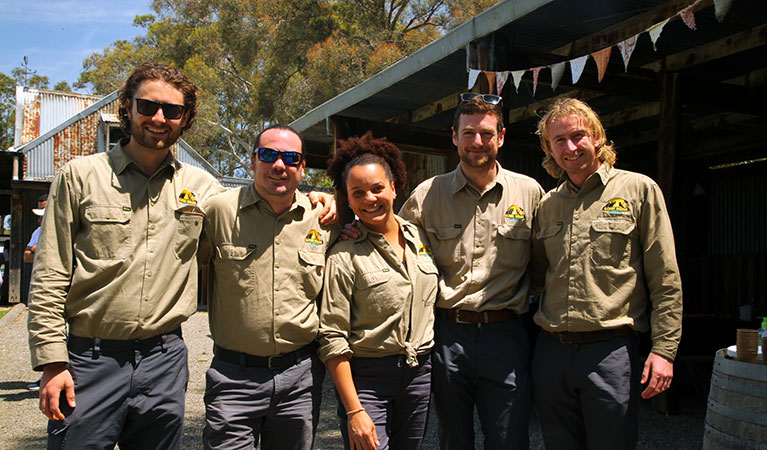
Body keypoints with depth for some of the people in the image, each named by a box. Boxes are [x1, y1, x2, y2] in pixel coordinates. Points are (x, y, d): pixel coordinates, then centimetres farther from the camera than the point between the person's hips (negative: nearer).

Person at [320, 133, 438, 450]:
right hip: (366, 379, -4)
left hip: (420, 373, 5)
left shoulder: (421, 237, 5)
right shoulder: (344, 256, -10)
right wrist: (354, 411, -15)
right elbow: (332, 340, -12)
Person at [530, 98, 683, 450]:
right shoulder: (547, 205, 12)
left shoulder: (638, 190, -1)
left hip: (611, 351, -4)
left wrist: (664, 349, -9)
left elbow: (665, 281, -3)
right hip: (551, 350, 4)